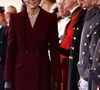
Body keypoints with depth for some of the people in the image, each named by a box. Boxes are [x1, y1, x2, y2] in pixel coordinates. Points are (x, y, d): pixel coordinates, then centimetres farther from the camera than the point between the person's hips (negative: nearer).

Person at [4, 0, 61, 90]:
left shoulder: (50, 18, 3)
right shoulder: (15, 18, 5)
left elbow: (54, 50, 2)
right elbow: (11, 49, 4)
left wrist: (56, 79, -3)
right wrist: (8, 79, -1)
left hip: (42, 73, 0)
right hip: (21, 73, 1)